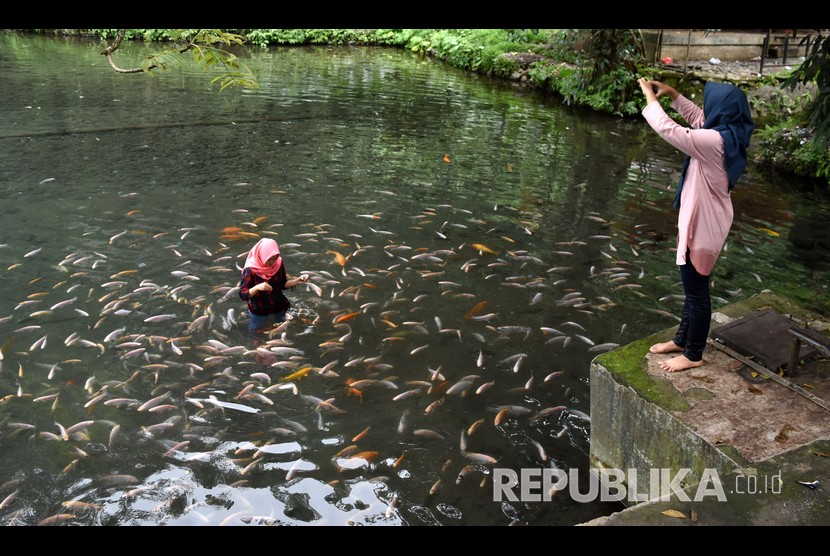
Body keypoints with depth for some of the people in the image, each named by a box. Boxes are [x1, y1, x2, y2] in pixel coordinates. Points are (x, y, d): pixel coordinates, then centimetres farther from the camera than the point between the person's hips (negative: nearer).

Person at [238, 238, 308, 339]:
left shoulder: (278, 264, -13)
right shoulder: (250, 270, -27)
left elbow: (283, 284, 1)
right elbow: (242, 295, -25)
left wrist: (298, 280, -16)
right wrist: (257, 287, -44)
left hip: (279, 308, 4)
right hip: (259, 312, -4)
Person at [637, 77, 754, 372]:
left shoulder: (714, 141, -28)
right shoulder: (728, 134, 1)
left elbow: (668, 129, -28)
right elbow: (696, 117, 19)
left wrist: (650, 97, -14)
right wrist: (672, 93, 10)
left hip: (702, 226, -10)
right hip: (702, 221, 10)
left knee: (697, 291, 5)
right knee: (693, 287, 22)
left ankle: (693, 355, 21)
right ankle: (681, 340, 38)